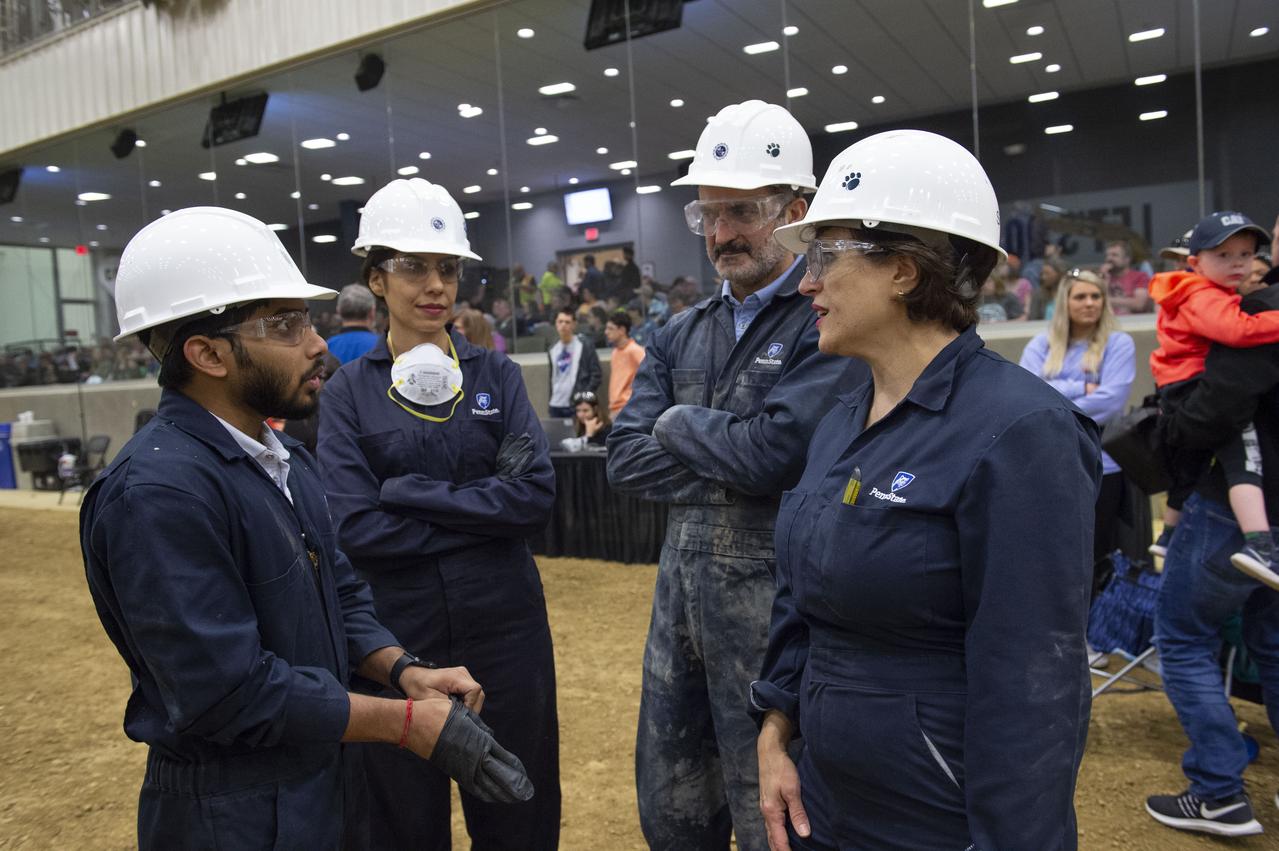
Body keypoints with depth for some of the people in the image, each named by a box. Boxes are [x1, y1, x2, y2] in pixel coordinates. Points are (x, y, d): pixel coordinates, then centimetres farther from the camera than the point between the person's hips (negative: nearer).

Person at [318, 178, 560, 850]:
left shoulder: (496, 374, 1)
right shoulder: (350, 391, -3)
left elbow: (535, 494, -10)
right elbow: (355, 529, -12)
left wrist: (410, 492, -15)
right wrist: (482, 516, -14)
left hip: (504, 625, 1)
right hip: (398, 631, -1)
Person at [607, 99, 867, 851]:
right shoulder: (683, 333, 9)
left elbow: (772, 453, -23)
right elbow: (626, 459, 2)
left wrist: (678, 423, -7)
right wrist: (728, 474, -11)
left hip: (775, 601, -6)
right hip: (681, 595, 7)